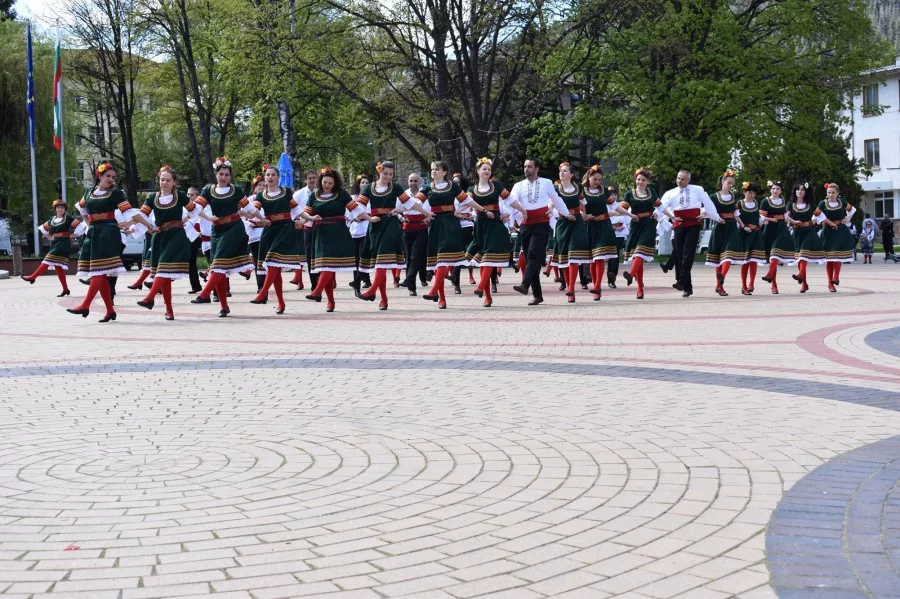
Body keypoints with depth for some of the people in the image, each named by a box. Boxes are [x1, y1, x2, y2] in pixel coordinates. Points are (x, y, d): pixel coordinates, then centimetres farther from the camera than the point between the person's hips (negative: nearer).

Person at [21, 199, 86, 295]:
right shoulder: (52, 220, 13)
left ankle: (33, 277, -16)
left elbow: (81, 226, -11)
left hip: (64, 243, -7)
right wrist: (50, 237, 14)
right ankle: (65, 289, 6)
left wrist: (71, 235, -9)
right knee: (57, 266, 3)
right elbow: (42, 229, 27)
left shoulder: (68, 218, -4)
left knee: (48, 260, -16)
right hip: (55, 243, 7)